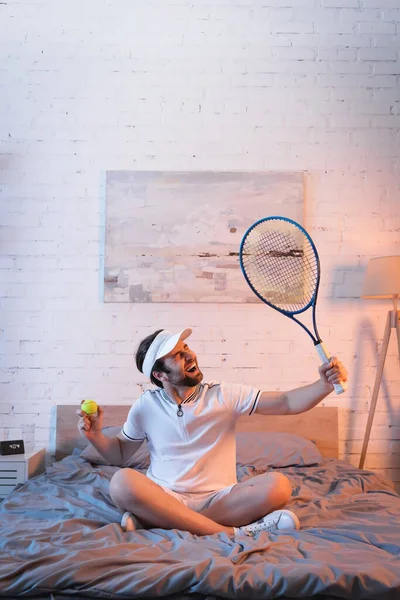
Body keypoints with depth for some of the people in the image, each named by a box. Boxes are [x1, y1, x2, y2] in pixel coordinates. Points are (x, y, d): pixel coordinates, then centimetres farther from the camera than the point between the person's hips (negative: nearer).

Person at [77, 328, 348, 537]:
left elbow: (288, 402, -4)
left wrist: (325, 384, -22)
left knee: (277, 485, -28)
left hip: (218, 499, 0)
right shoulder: (146, 406, 4)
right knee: (122, 483, -32)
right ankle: (233, 532, -30)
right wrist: (96, 436, -5)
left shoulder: (223, 394, 1)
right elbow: (120, 455, 16)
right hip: (164, 498, 0)